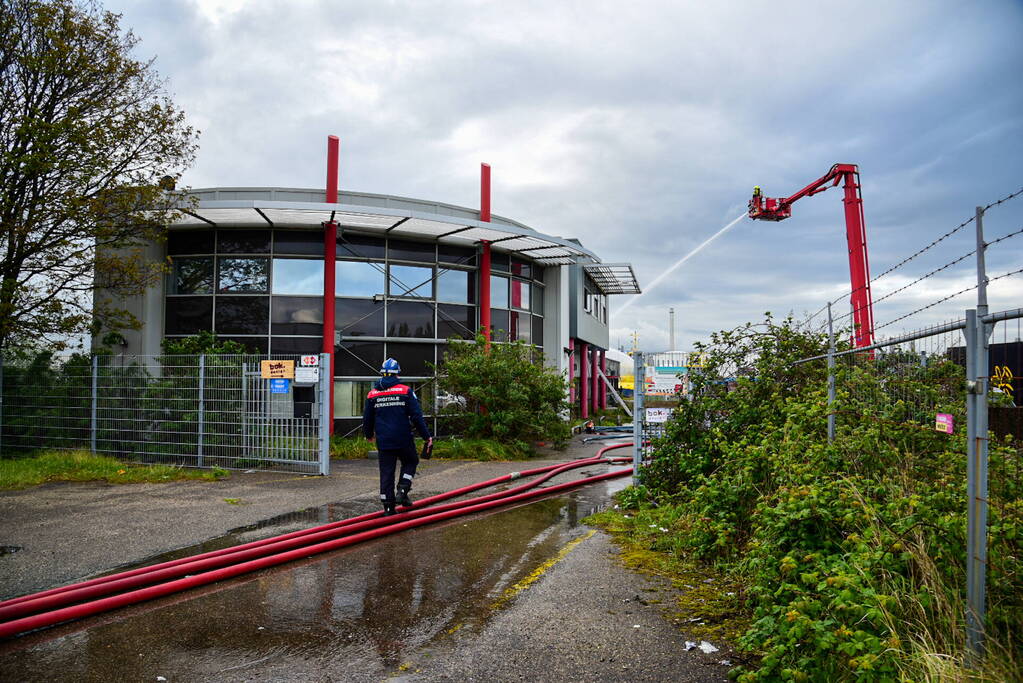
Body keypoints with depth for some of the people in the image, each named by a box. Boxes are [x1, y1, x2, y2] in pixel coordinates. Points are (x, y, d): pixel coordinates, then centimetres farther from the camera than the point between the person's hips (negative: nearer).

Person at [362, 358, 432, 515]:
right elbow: (417, 416, -7)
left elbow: (367, 419, 15)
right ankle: (403, 491, 3)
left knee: (386, 472, 8)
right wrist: (427, 436, 0)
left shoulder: (372, 394, 6)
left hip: (383, 441, 3)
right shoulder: (406, 391, -4)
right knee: (410, 462, 20)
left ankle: (388, 506, 9)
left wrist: (369, 434, 34)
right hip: (404, 440, -3)